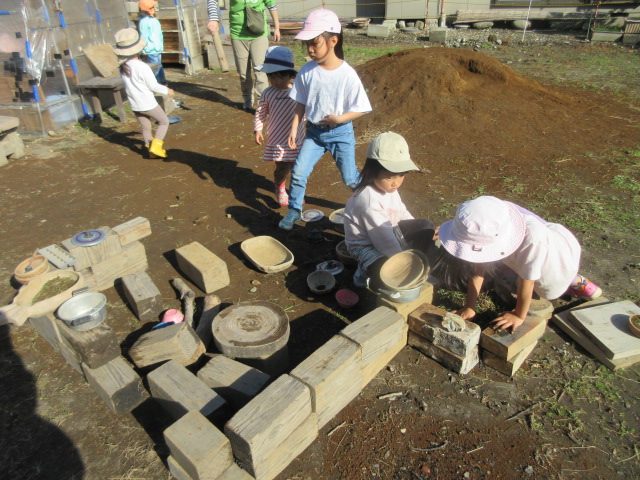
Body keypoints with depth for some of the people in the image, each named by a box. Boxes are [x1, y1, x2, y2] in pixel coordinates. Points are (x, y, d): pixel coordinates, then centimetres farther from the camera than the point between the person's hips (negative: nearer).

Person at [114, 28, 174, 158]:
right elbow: (153, 86, -15)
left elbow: (130, 84, 9)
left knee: (145, 128, 18)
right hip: (148, 104, -6)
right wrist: (166, 90, 3)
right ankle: (156, 146, 0)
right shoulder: (142, 67, -21)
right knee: (164, 122, 11)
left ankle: (150, 148, 25)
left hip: (134, 105, 6)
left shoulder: (123, 67, 0)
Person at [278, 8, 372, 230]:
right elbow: (301, 103, 4)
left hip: (341, 133, -3)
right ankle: (294, 210, 18)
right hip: (314, 131, 3)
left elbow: (360, 109, -12)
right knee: (298, 172, -2)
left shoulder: (347, 75, -18)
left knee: (350, 178, 7)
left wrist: (339, 118, -26)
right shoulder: (307, 71, -8)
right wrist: (294, 129, 0)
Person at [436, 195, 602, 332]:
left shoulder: (533, 239, -50)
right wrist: (469, 307, -22)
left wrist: (519, 315, -21)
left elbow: (526, 282, -35)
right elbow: (479, 266, -25)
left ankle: (575, 281, 32)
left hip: (561, 251, -4)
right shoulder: (486, 229, -37)